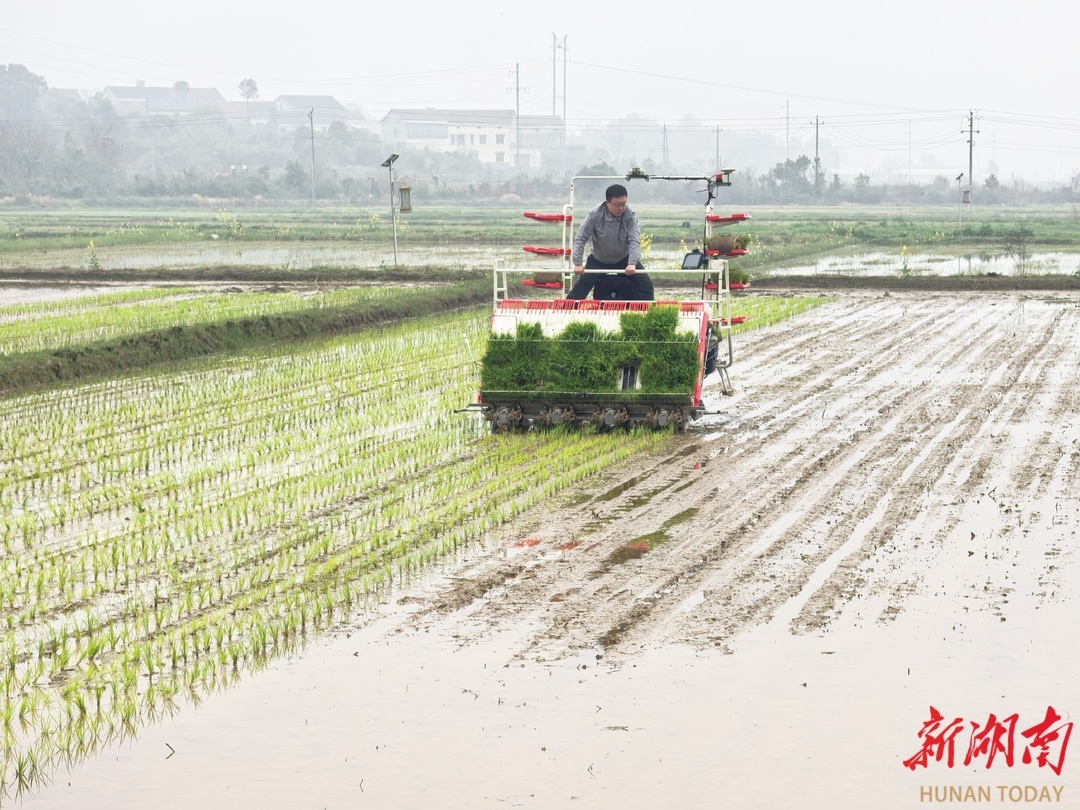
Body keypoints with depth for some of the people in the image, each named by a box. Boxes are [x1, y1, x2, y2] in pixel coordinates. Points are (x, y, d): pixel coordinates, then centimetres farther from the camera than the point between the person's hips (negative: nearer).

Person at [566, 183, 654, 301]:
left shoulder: (630, 215, -21)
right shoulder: (595, 215, -22)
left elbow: (634, 241, -27)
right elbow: (580, 238, -18)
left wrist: (632, 263, -41)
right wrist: (578, 263, -26)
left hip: (624, 260, 1)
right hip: (598, 260, -1)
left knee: (646, 284, -9)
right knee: (582, 285, -13)